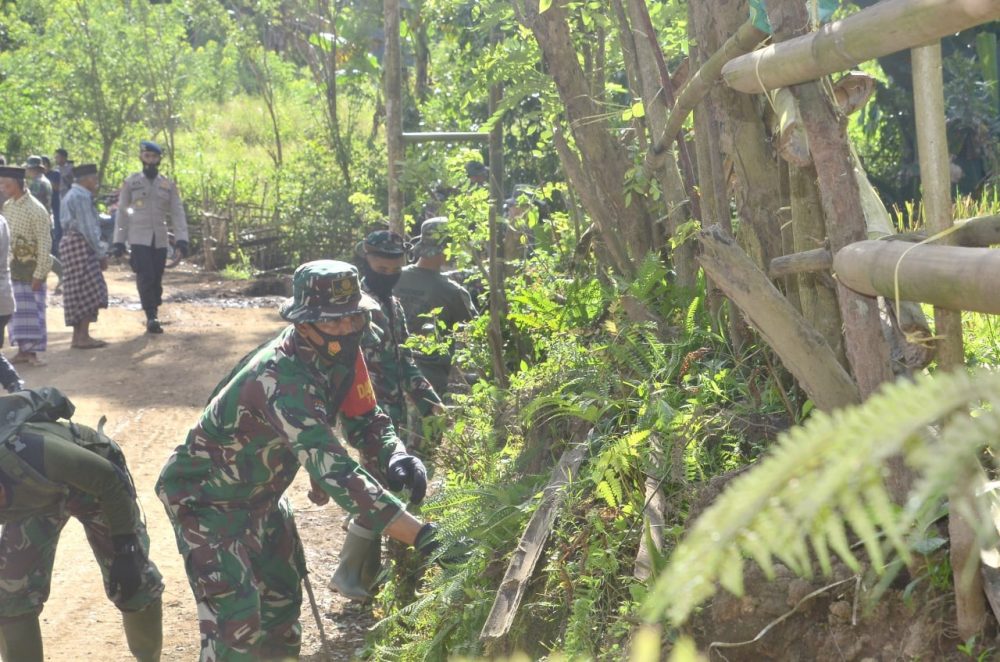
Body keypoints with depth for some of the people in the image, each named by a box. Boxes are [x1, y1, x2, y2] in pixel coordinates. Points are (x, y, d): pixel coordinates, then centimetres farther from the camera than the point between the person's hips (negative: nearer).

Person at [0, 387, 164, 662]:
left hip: (93, 479, -4)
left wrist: (126, 551, -22)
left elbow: (110, 480, -28)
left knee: (133, 582, 2)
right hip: (35, 493, 4)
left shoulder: (29, 453, -44)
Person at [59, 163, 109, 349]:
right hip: (80, 245, -11)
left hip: (71, 244, 11)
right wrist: (101, 253, -14)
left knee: (78, 293, 11)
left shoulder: (73, 195, 20)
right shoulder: (81, 197, -13)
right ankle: (83, 337, -10)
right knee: (88, 292, -9)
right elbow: (88, 229, -17)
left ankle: (78, 336, 13)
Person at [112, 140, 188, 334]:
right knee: (146, 278, -15)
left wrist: (181, 238, -7)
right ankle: (151, 317, -15)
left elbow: (177, 213, 6)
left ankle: (153, 319, 15)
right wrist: (119, 241, 2)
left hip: (160, 240, 2)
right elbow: (122, 213, 6)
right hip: (139, 239, -2)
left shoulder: (169, 185, 10)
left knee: (157, 280, 4)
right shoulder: (131, 182, 4)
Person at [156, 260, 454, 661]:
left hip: (259, 494, 9)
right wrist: (422, 537, -53)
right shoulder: (282, 381, -39)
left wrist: (395, 457, -26)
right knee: (237, 623, -16)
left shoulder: (341, 354, -13)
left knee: (283, 599, 18)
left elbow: (365, 420, -1)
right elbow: (335, 472, -47)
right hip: (205, 498, -8)